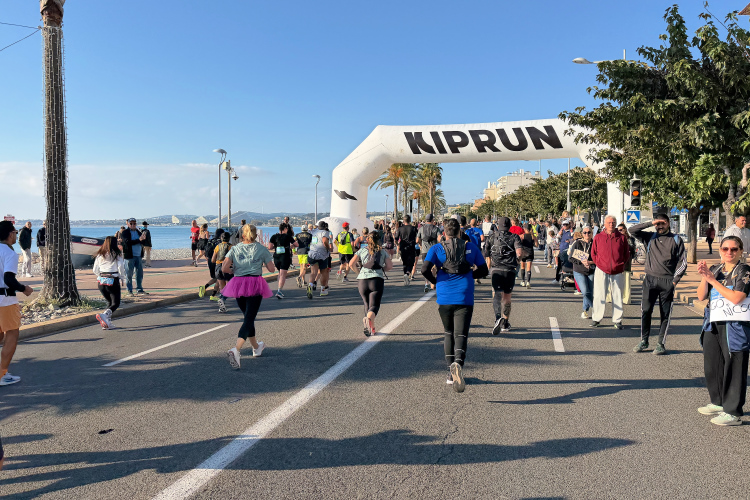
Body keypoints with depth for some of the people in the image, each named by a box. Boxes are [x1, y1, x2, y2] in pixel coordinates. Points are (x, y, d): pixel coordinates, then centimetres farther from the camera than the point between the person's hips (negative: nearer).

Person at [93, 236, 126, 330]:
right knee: (116, 303, 2)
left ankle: (107, 323, 10)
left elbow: (95, 270, 12)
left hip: (101, 281, 5)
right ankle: (104, 315, -25)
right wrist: (122, 278, 4)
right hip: (113, 281, -5)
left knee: (109, 302, 19)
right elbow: (121, 267, -10)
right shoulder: (117, 254, -2)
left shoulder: (100, 255, 12)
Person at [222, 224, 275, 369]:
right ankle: (236, 349, -29)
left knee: (248, 317, 21)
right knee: (249, 319, -7)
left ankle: (256, 347, 37)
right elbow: (271, 269, 2)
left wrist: (233, 270, 16)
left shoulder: (235, 249, 5)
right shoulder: (261, 249, 1)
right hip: (255, 285, -3)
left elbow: (224, 269, -5)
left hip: (238, 284, 4)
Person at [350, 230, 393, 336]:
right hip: (377, 279, -2)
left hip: (362, 280, 2)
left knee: (367, 304, 17)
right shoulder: (383, 252, 12)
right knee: (374, 305, -7)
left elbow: (351, 264, 5)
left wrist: (358, 272, 20)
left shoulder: (362, 250, 12)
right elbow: (390, 266, 7)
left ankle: (371, 327, 15)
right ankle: (369, 319, -37)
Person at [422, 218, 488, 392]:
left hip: (444, 298, 1)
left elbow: (425, 269, -8)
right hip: (465, 298, -1)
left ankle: (452, 373, 18)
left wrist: (435, 281, 10)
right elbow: (483, 270, 12)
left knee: (449, 334, 17)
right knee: (461, 335, -5)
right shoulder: (471, 247, 8)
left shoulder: (437, 248, 4)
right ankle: (458, 363, -34)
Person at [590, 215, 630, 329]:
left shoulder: (622, 237, 5)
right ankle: (596, 318, 11)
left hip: (617, 272, 1)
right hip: (602, 271, -1)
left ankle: (617, 320, 14)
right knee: (599, 296, 1)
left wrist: (621, 264, 2)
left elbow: (627, 253, 12)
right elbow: (593, 253, 10)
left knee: (617, 296, 5)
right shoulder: (598, 237, 5)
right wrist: (599, 263, 0)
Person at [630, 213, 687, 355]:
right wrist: (650, 223, -4)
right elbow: (632, 230, 0)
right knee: (645, 310, -4)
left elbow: (683, 262, 5)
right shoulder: (650, 237, 12)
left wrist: (675, 279, -3)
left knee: (665, 314, 1)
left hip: (667, 281, -1)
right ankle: (643, 341, 8)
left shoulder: (676, 240, 8)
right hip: (650, 279, 1)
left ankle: (660, 344, 9)